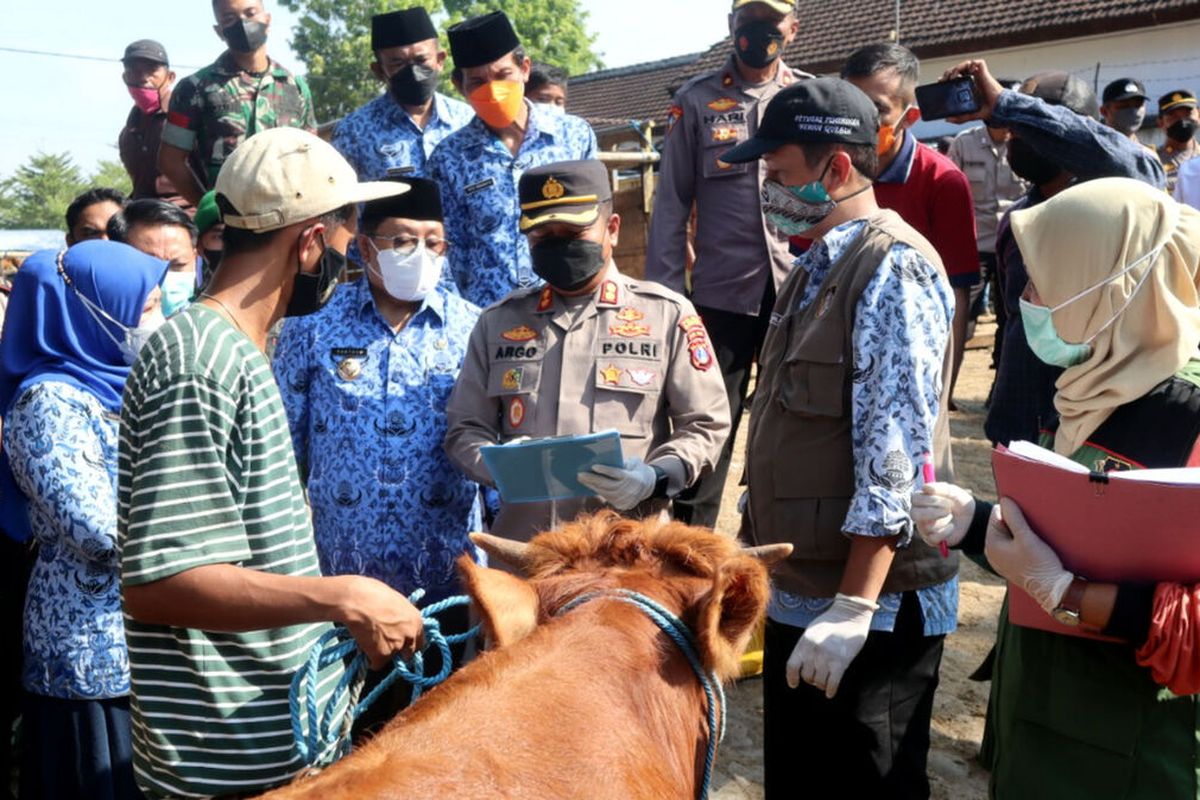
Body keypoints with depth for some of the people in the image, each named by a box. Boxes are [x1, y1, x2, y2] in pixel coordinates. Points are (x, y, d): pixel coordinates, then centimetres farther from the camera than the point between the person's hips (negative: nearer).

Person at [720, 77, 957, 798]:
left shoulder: (893, 269, -17)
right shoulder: (819, 265, 12)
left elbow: (896, 456, -23)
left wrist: (854, 607, -24)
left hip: (870, 607, -9)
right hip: (798, 593, 9)